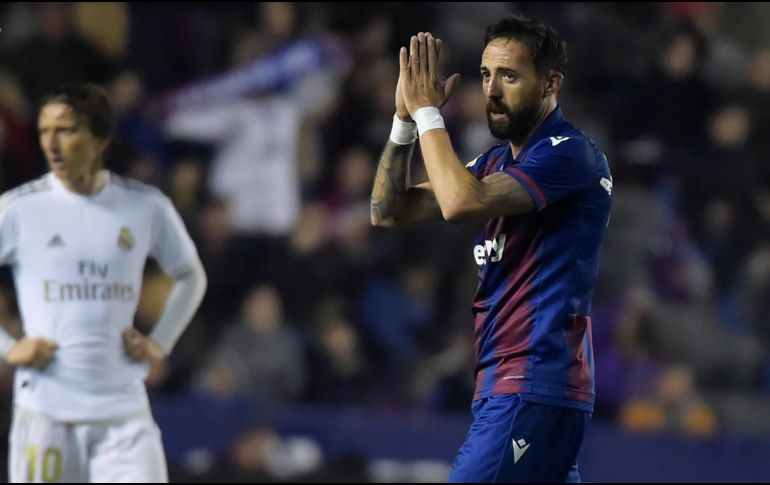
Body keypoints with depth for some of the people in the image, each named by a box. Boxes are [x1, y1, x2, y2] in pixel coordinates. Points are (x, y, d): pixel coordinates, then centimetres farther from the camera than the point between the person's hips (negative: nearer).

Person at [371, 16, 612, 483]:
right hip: (502, 386, 9)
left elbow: (461, 202, -22)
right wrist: (405, 118, 4)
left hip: (532, 391, -9)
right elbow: (389, 211, 16)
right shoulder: (496, 163, 18)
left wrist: (428, 113, -10)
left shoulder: (570, 154, -10)